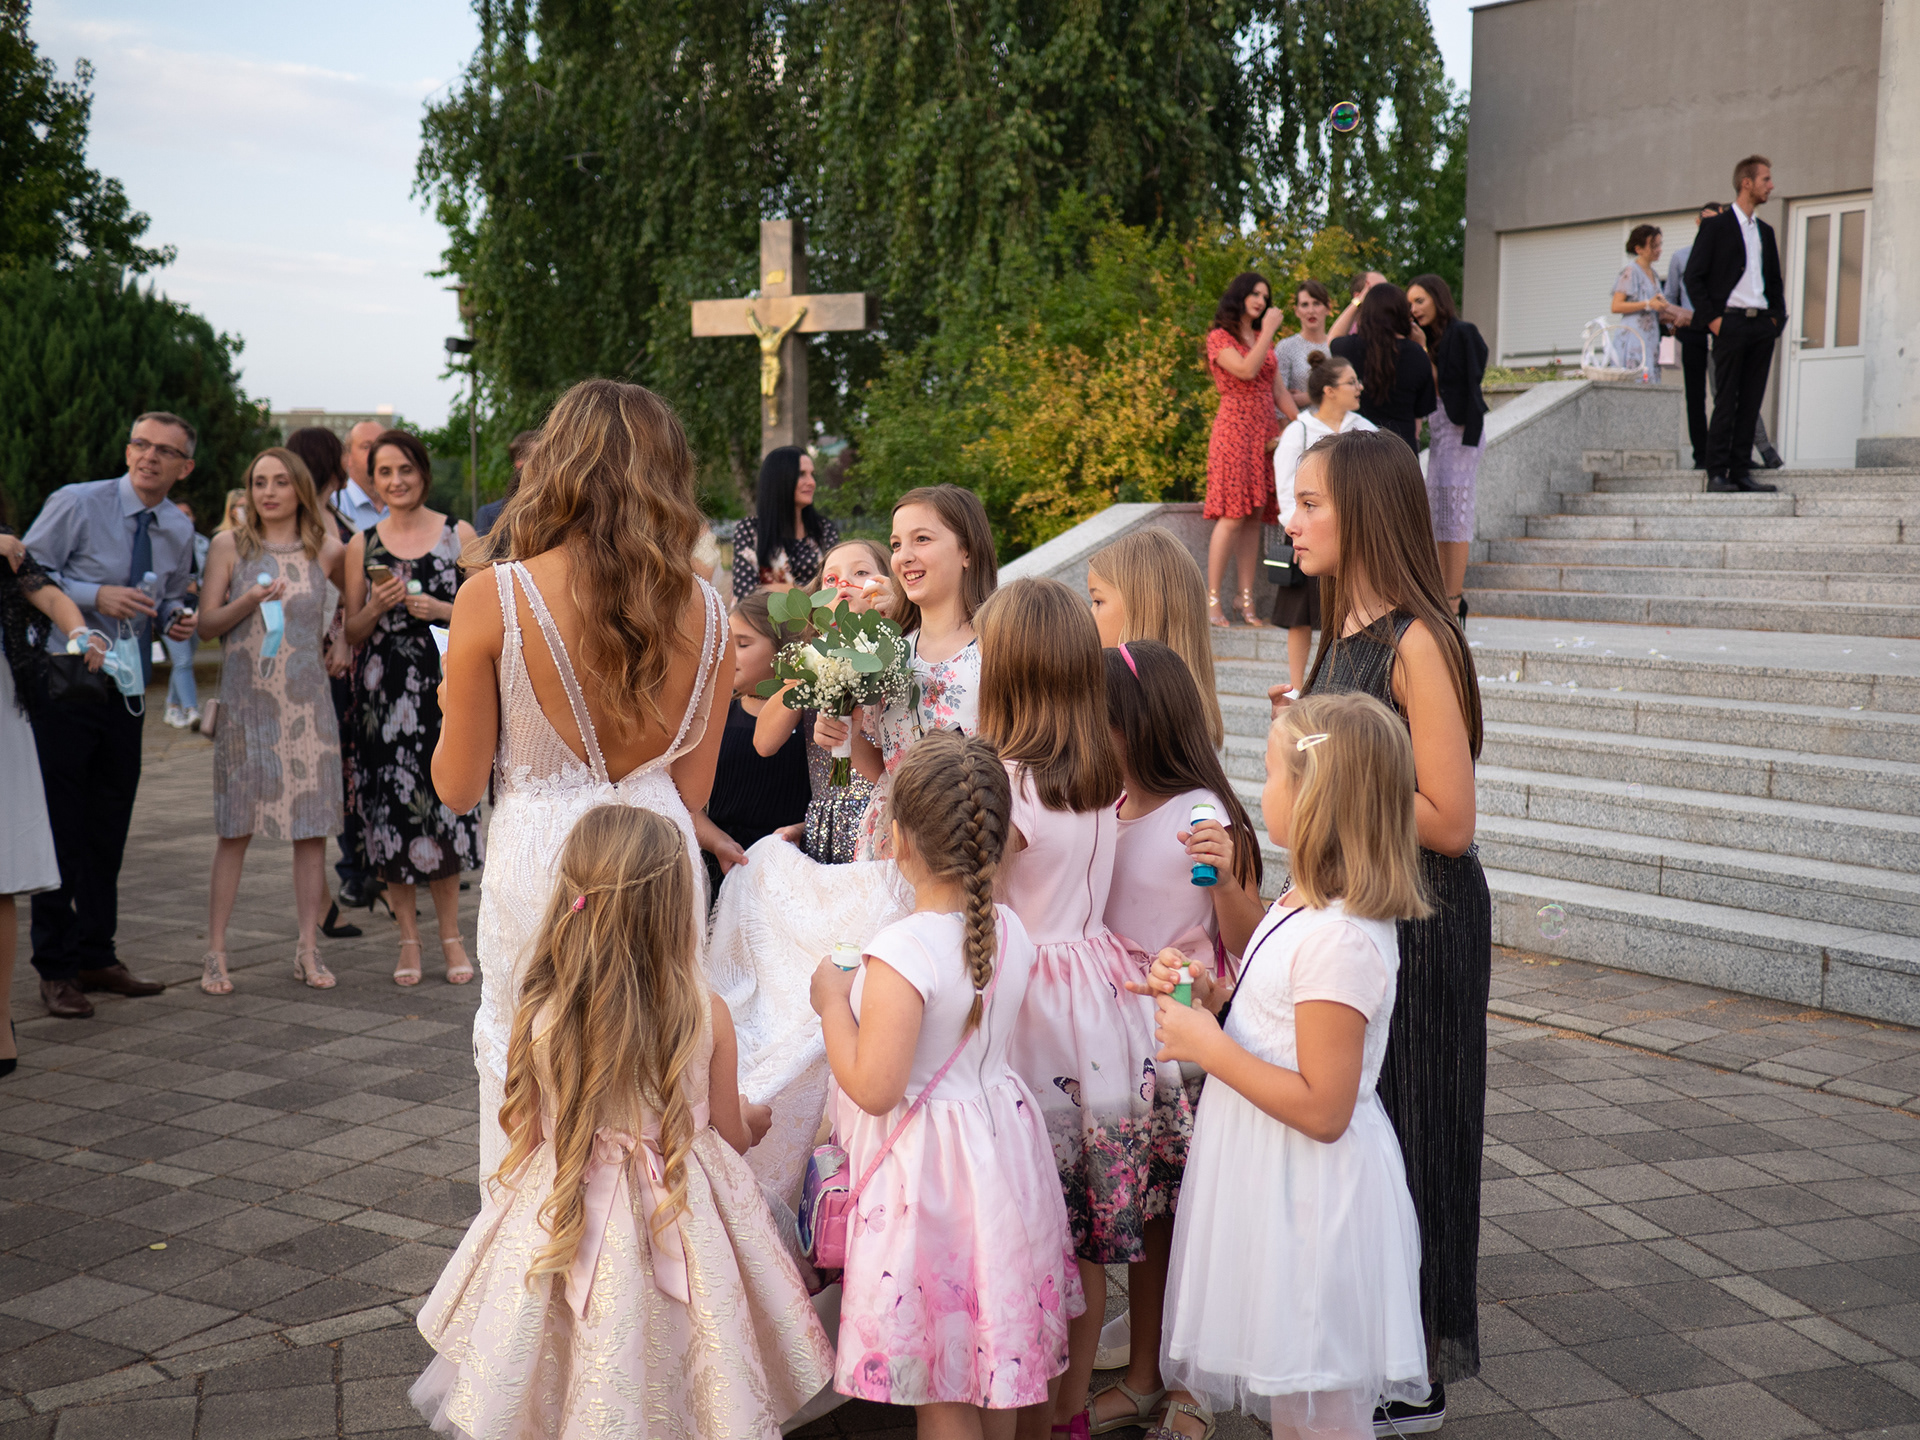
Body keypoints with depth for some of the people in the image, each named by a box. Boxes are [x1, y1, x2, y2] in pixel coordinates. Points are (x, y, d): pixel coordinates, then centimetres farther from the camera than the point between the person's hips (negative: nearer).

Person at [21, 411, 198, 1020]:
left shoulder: (179, 531, 8)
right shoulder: (75, 504, -9)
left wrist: (174, 619, -1)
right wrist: (96, 595, -21)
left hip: (127, 693, 5)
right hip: (65, 688, -5)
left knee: (108, 833, 12)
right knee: (60, 832, -2)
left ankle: (96, 957, 24)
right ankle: (55, 969, 9)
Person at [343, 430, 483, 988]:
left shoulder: (458, 533, 4)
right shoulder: (363, 544, 8)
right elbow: (352, 633, 9)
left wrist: (442, 610, -11)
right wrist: (376, 606, -10)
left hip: (442, 685, -1)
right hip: (383, 687, 1)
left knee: (442, 800, -3)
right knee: (393, 806, 1)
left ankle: (450, 934, 9)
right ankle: (409, 937, 12)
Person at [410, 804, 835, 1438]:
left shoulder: (536, 1018, -16)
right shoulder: (707, 1014, -16)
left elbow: (523, 1135, -1)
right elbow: (732, 1138, -3)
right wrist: (759, 1115, 21)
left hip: (562, 1222, 0)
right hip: (683, 1232, 0)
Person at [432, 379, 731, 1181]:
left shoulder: (493, 598, -11)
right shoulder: (705, 613, -2)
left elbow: (458, 786, -3)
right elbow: (692, 792, 5)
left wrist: (455, 703, 15)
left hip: (538, 866, -3)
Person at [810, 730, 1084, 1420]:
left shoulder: (901, 952, -25)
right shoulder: (1010, 931, -2)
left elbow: (873, 1089, -25)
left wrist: (833, 1001, -11)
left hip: (925, 1167, -7)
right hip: (1000, 1135, 8)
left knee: (940, 1391, 8)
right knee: (990, 1361, 24)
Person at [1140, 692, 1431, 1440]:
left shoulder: (1342, 939, -26)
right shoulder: (1303, 908, 6)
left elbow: (1323, 1109, -27)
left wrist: (1208, 1046, -21)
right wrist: (1206, 1000, 2)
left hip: (1310, 1200, -10)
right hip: (1272, 1182, 10)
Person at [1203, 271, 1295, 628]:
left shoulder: (1263, 340, 21)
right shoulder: (1220, 337, -1)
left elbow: (1278, 390, 18)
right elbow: (1246, 370, -18)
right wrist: (1269, 331, -10)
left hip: (1265, 432, 7)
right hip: (1234, 428, -7)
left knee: (1254, 518, 3)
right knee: (1232, 515, -13)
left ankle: (1247, 601, 5)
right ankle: (1212, 600, -10)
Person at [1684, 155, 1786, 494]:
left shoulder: (1765, 231, 18)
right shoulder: (1716, 227, 0)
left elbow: (1775, 281, 24)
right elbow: (1693, 276, -4)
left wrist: (1777, 317, 10)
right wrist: (1711, 318, -11)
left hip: (1761, 325, 6)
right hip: (1731, 323, -6)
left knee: (1751, 403, 4)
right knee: (1726, 403, -6)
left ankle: (1741, 472, 7)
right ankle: (1716, 474, -4)